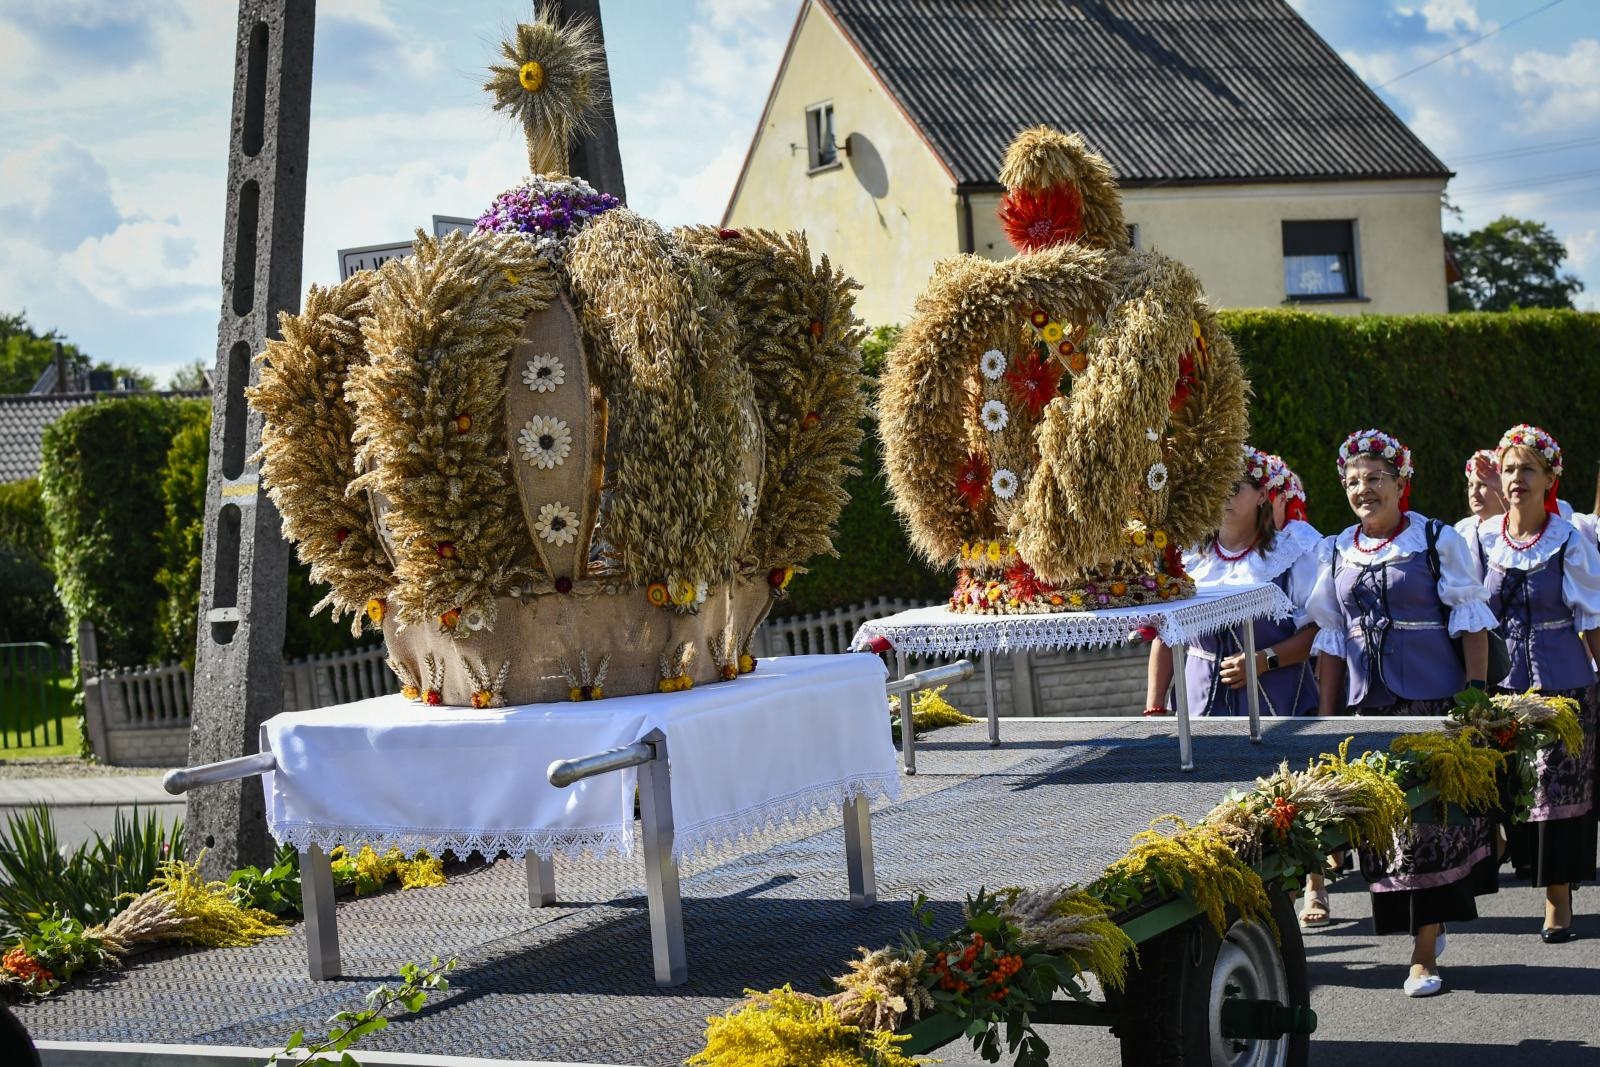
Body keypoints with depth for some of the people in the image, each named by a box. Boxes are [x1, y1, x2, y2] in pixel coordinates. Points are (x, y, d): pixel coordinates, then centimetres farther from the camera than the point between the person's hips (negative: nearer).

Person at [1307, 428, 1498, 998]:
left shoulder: (1438, 541, 0)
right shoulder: (1336, 554, 11)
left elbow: (1472, 625, -1)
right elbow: (1331, 641, 15)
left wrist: (1475, 695, -10)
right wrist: (1326, 717, 11)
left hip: (1433, 702, -4)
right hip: (1367, 709, 4)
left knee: (1429, 820, -6)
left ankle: (1424, 957, -2)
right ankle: (1429, 922, 24)